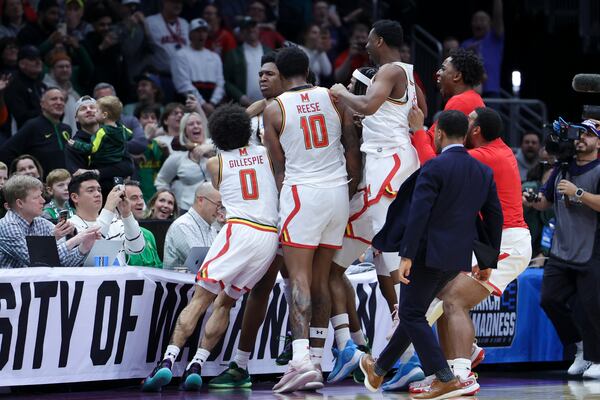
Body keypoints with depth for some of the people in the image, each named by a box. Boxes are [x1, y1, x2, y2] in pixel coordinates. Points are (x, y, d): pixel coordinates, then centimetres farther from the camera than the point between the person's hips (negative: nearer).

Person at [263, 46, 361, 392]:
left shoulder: (274, 109, -1)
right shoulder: (334, 98, 6)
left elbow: (279, 165, 3)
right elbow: (353, 149, 7)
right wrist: (352, 189, 18)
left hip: (301, 193, -4)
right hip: (338, 193, 4)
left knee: (299, 278, -8)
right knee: (321, 280, 12)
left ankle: (301, 360, -24)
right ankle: (317, 361, 12)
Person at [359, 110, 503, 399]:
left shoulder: (434, 168, -14)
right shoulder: (483, 172, 8)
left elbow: (418, 213, -20)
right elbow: (494, 216, 11)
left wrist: (407, 256, -20)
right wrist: (488, 261, 18)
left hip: (427, 254, -8)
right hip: (458, 257, 8)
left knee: (412, 315, 1)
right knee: (414, 312, 19)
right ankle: (380, 370, 31)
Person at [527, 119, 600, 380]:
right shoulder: (563, 168, 14)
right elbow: (545, 201, 20)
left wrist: (578, 193, -25)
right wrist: (532, 200, 0)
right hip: (560, 251, 6)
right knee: (550, 299, 3)